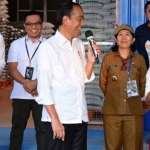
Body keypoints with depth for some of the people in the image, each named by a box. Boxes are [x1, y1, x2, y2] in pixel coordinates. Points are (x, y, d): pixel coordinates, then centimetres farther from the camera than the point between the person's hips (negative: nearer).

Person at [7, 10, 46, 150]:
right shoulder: (16, 44, 7)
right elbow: (12, 69, 0)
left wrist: (37, 83, -18)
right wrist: (26, 83, -16)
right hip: (20, 94, 1)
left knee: (43, 128, 3)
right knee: (17, 128, 9)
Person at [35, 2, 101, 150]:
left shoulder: (79, 44, 10)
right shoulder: (48, 46, -8)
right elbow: (43, 87, -11)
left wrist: (91, 60, -2)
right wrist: (54, 119, -15)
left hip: (80, 117, 6)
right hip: (59, 118, -6)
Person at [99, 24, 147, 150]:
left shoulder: (139, 59, 5)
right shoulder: (108, 58, 2)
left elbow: (143, 83, 13)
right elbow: (102, 82, 9)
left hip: (134, 111, 1)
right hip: (112, 110, -1)